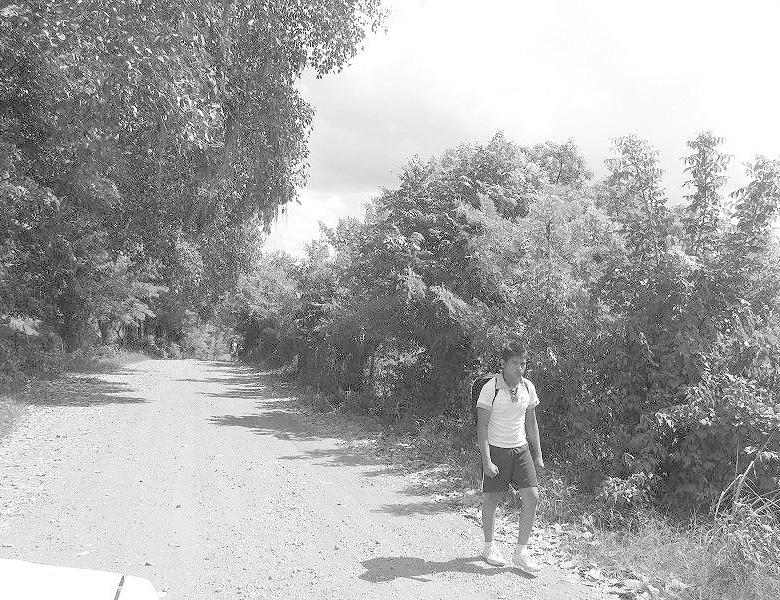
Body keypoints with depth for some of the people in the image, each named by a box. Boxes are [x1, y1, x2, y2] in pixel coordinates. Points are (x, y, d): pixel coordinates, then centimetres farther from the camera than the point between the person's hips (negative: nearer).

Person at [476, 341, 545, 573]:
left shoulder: (528, 388, 1)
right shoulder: (491, 388, -15)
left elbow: (531, 423, 13)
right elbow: (482, 426, -14)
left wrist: (538, 455, 12)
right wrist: (486, 461, -18)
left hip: (521, 449, 5)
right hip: (496, 450, -5)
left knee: (532, 497, -3)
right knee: (492, 500, 5)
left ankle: (521, 552, 10)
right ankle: (489, 546, 28)